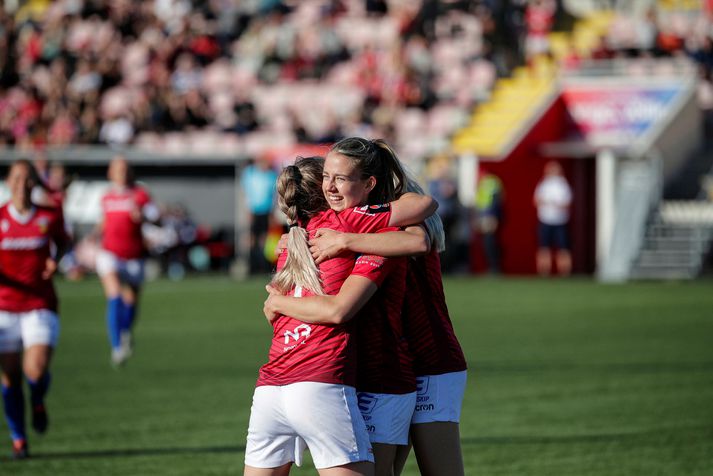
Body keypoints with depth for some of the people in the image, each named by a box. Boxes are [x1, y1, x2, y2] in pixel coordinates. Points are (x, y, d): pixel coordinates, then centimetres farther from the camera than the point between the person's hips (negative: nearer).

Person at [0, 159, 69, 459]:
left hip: (41, 306, -1)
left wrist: (55, 260, 2)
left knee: (36, 371, -18)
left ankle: (38, 401, 19)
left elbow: (62, 241, 21)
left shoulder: (49, 217, -1)